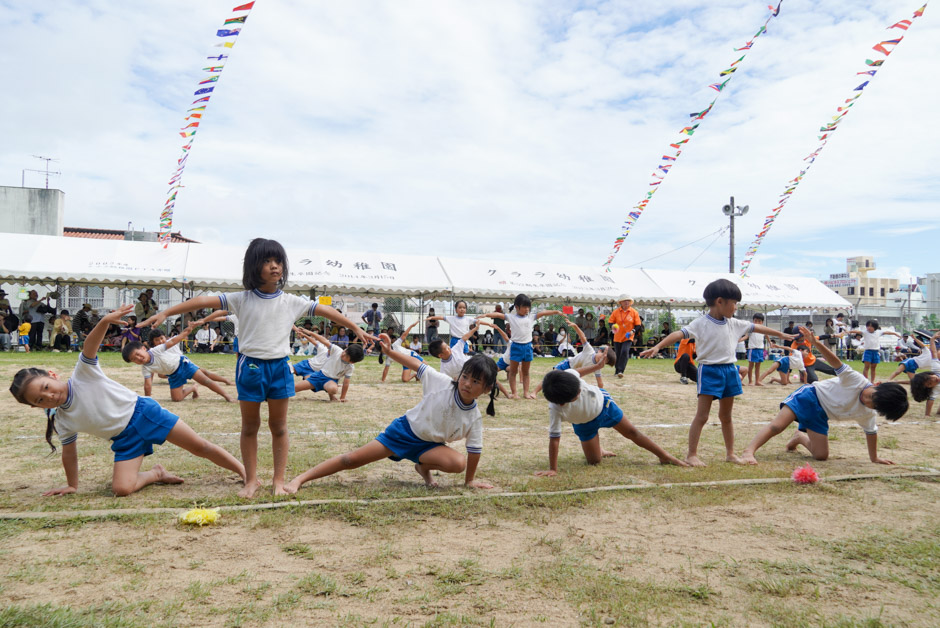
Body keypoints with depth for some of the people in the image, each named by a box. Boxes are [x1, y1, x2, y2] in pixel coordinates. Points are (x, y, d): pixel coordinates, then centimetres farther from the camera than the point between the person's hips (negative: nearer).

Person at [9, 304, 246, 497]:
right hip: (125, 439, 4)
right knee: (121, 488, -17)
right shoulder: (62, 422, 1)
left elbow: (90, 346, -28)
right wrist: (72, 485, 18)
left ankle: (244, 471, 3)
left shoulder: (83, 374, -11)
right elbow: (69, 453, 13)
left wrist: (105, 321, -46)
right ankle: (156, 473, 10)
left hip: (141, 412, -4)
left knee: (199, 446, -8)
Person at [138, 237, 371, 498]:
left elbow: (324, 310, 4)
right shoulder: (242, 300, -4)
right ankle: (251, 480, 22)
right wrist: (164, 313, -18)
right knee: (250, 426, 9)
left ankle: (279, 479, 18)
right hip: (251, 366, -1)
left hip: (279, 367, 1)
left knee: (278, 426, 9)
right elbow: (204, 301, -10)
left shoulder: (291, 302, 1)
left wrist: (356, 328, 3)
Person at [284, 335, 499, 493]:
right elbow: (417, 365, -11)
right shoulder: (443, 383, -20)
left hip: (428, 445, 1)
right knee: (352, 459, -8)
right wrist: (389, 351, -20)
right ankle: (300, 479, 2)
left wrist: (470, 480, 1)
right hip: (405, 429, -1)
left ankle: (423, 467, 3)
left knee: (458, 463, -29)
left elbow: (475, 450, -4)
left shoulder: (474, 418, -15)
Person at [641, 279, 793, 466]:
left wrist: (780, 334, 31)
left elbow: (756, 327, 20)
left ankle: (730, 453, 27)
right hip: (709, 371, -6)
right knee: (702, 416, -6)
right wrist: (657, 346, -38)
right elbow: (680, 334, -24)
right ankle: (692, 455, 0)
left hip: (729, 370, 6)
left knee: (726, 416, 16)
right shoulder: (700, 323, -12)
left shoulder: (734, 324, 7)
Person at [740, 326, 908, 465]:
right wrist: (816, 343, -38)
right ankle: (749, 452, -31)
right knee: (777, 426, -26)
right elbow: (836, 363, -25)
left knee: (822, 455, -5)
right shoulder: (857, 380, -21)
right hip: (811, 395, -6)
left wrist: (874, 458, 15)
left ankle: (800, 437, 24)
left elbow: (871, 433, 10)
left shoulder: (869, 415, -5)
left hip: (820, 415, 6)